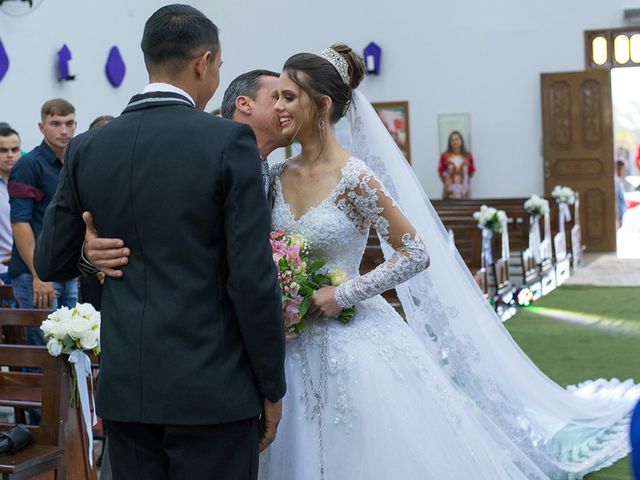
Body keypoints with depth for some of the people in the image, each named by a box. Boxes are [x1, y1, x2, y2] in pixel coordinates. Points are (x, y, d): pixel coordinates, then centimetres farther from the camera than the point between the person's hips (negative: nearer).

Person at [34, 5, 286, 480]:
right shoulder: (229, 141, -10)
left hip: (125, 388, 4)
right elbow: (254, 279, -12)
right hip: (212, 390, -4)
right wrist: (272, 387, -2)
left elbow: (50, 262, 10)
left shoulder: (88, 148, 3)